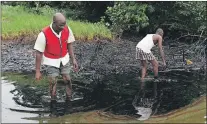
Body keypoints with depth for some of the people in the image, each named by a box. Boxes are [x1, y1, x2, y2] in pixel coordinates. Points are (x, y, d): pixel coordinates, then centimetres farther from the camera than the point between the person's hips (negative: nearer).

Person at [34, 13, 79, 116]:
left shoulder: (67, 30, -16)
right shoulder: (44, 34, -28)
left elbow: (69, 44, 1)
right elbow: (38, 53, -19)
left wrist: (73, 59, 1)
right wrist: (38, 71, -15)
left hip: (64, 59, 3)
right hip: (51, 61, -3)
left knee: (67, 80, 1)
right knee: (53, 82, -3)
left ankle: (68, 101, 20)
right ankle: (53, 104, 17)